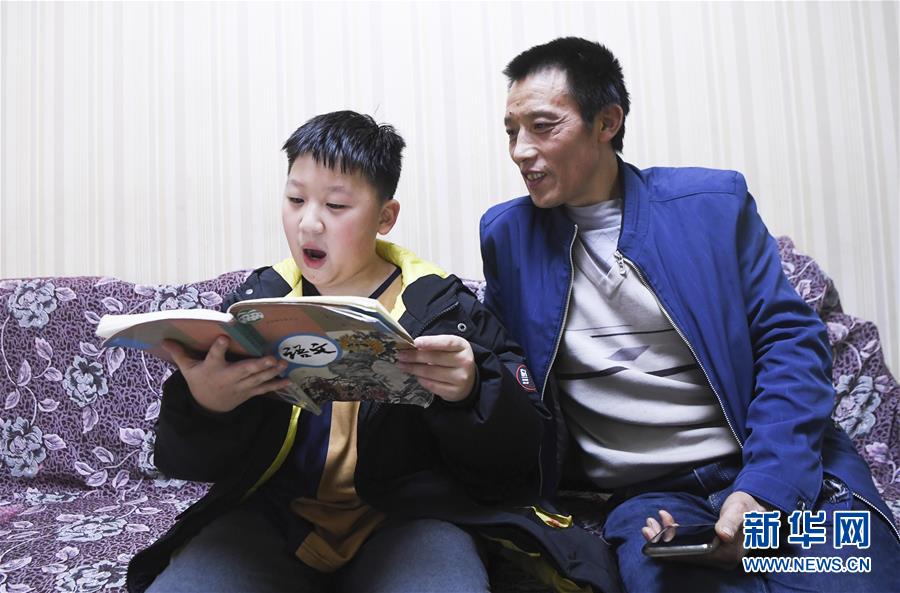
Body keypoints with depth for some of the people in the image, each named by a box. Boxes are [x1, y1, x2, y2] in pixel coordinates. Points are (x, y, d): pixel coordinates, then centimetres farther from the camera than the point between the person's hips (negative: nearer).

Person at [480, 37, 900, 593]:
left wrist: (764, 486, -12)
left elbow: (792, 341, 0)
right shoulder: (507, 234, 6)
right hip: (646, 495, 0)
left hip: (783, 472, 1)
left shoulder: (713, 203, 2)